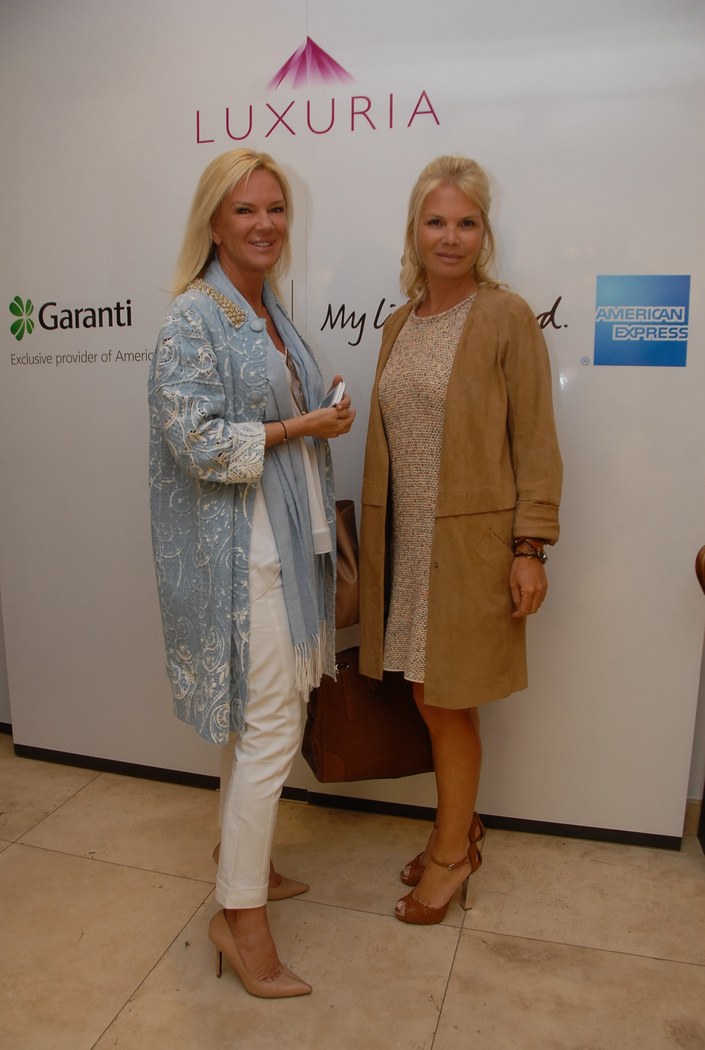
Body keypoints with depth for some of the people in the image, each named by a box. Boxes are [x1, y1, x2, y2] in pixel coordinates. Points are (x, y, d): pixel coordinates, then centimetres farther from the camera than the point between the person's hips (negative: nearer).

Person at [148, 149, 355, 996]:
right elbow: (196, 440, -19)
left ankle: (248, 864, 37)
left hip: (285, 542, 9)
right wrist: (301, 427, -15)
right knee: (270, 732, -3)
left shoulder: (269, 311, 16)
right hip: (239, 551, -9)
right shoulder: (193, 317, -11)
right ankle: (240, 916, 15)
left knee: (262, 724, 17)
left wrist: (322, 418, 9)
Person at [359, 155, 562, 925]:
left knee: (449, 704, 5)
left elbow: (535, 441, -8)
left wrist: (531, 548, -13)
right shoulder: (398, 325, 11)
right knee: (429, 700, 14)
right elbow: (386, 440, 13)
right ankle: (461, 831, 36)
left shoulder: (506, 318, -6)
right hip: (404, 541, 6)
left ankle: (451, 853, 28)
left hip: (470, 542, -5)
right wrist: (374, 536, 12)